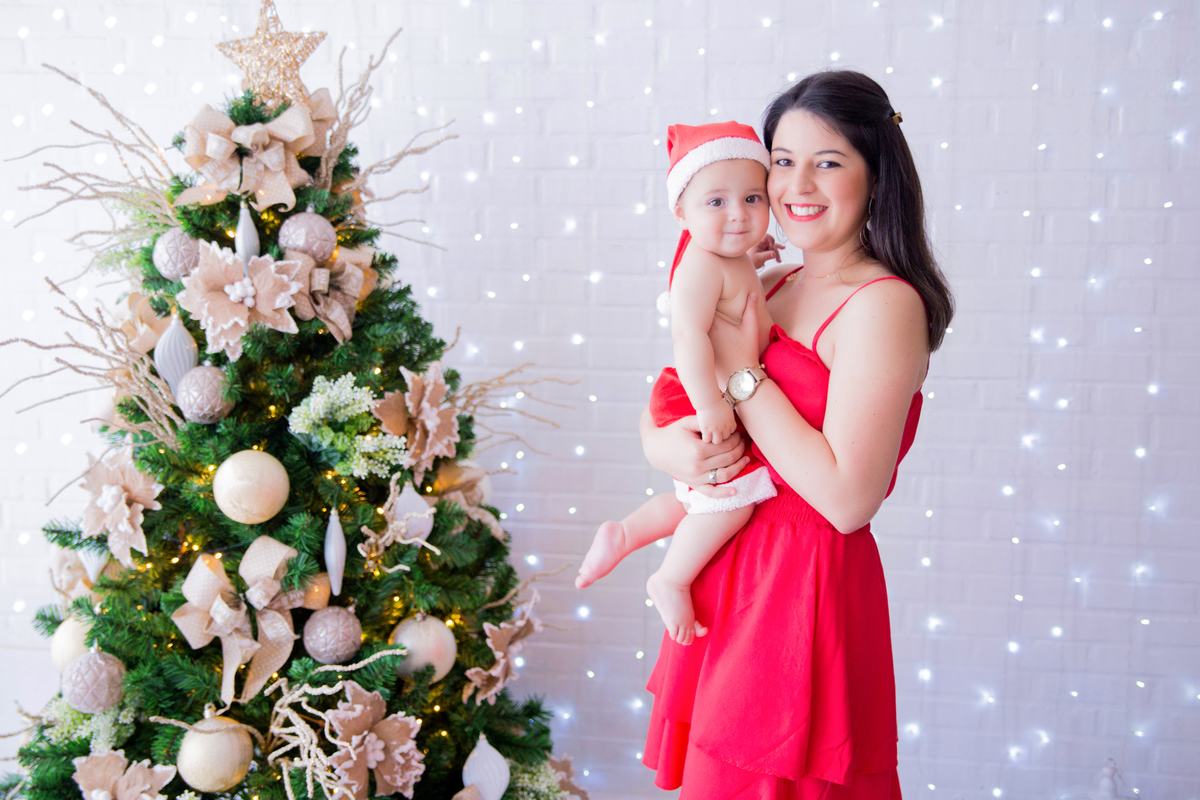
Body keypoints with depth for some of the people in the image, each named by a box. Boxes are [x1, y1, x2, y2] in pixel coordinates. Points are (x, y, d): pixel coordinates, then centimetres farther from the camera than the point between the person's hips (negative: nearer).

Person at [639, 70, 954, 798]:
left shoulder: (884, 304, -17)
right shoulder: (769, 288, 8)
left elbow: (848, 498, -25)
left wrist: (741, 371, -18)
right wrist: (666, 446, -14)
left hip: (807, 591, -8)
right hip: (731, 576, 8)